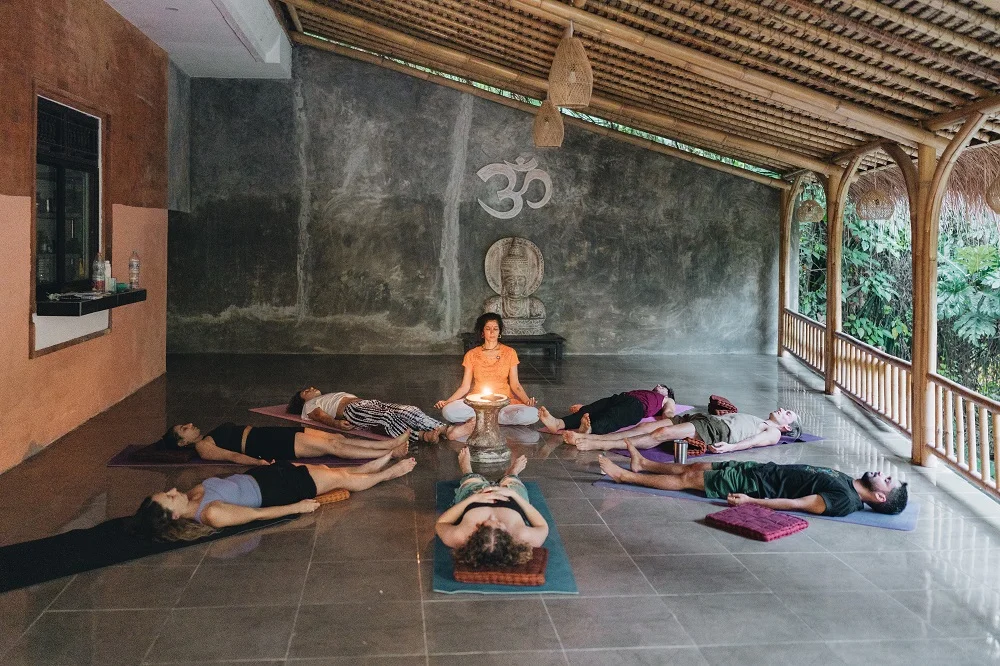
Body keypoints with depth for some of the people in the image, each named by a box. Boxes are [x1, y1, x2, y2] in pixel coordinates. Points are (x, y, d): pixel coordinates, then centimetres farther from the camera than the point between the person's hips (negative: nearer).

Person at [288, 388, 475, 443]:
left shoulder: (335, 395, 44)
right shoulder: (309, 405, 25)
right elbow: (322, 416, 2)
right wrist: (337, 423, -19)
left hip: (368, 403, 6)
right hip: (351, 411, -6)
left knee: (409, 410, -24)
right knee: (387, 416, -38)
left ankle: (447, 430, -47)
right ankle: (420, 435, -64)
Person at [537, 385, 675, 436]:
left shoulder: (667, 400, 35)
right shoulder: (640, 391, 43)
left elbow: (669, 412, 10)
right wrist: (585, 407, 16)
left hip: (636, 406, -4)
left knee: (609, 419, -37)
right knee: (589, 410, -27)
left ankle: (588, 429, -68)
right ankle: (558, 423, -52)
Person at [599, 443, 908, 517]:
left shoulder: (844, 500, -23)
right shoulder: (849, 484, 4)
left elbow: (794, 504, -26)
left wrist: (750, 501, -26)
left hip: (760, 483, -8)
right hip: (765, 469, 8)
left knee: (690, 478, -3)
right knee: (698, 466, 16)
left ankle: (626, 476, 9)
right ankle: (643, 464, 34)